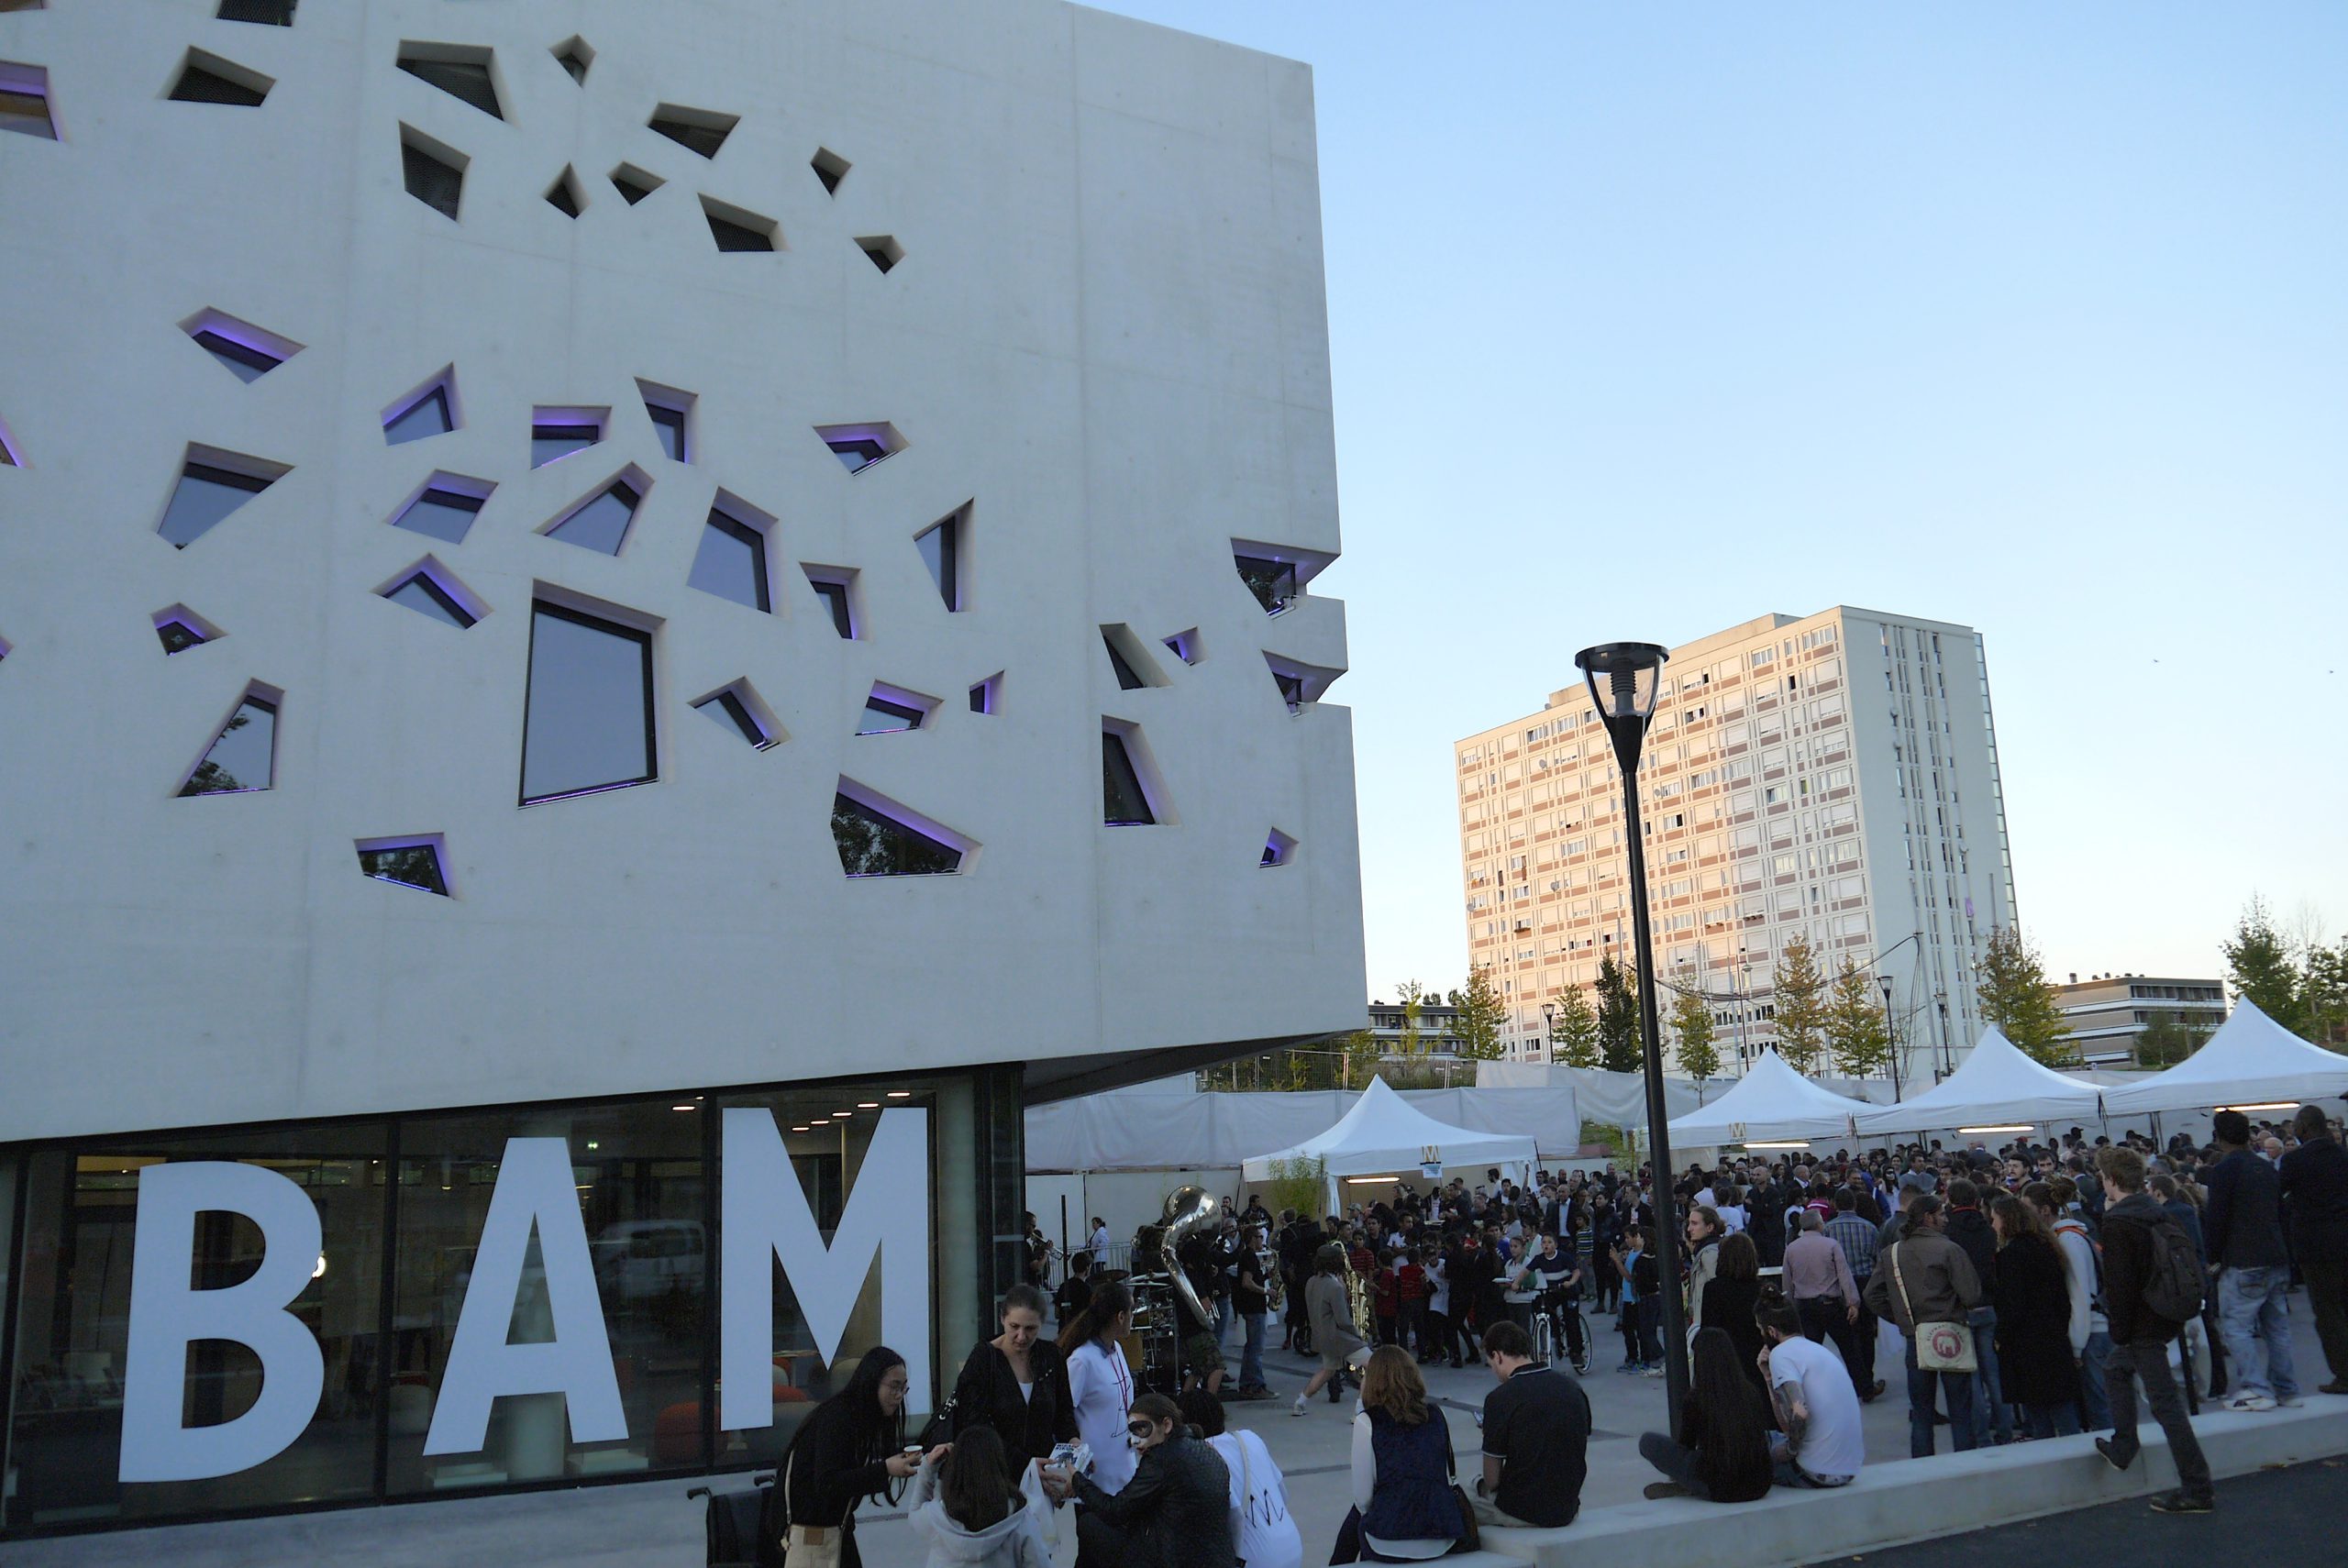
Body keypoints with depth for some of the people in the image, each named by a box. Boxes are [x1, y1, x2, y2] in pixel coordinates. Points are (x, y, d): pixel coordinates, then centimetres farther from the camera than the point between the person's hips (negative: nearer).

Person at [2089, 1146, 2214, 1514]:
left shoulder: (2118, 1223, -19)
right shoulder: (2157, 1214, 7)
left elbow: (2119, 1284, -22)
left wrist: (2119, 1331, -12)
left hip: (2143, 1324, -10)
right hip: (2166, 1315, 10)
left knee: (2164, 1402, -5)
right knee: (2115, 1369, 27)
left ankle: (2196, 1490, -2)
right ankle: (2122, 1447, 36)